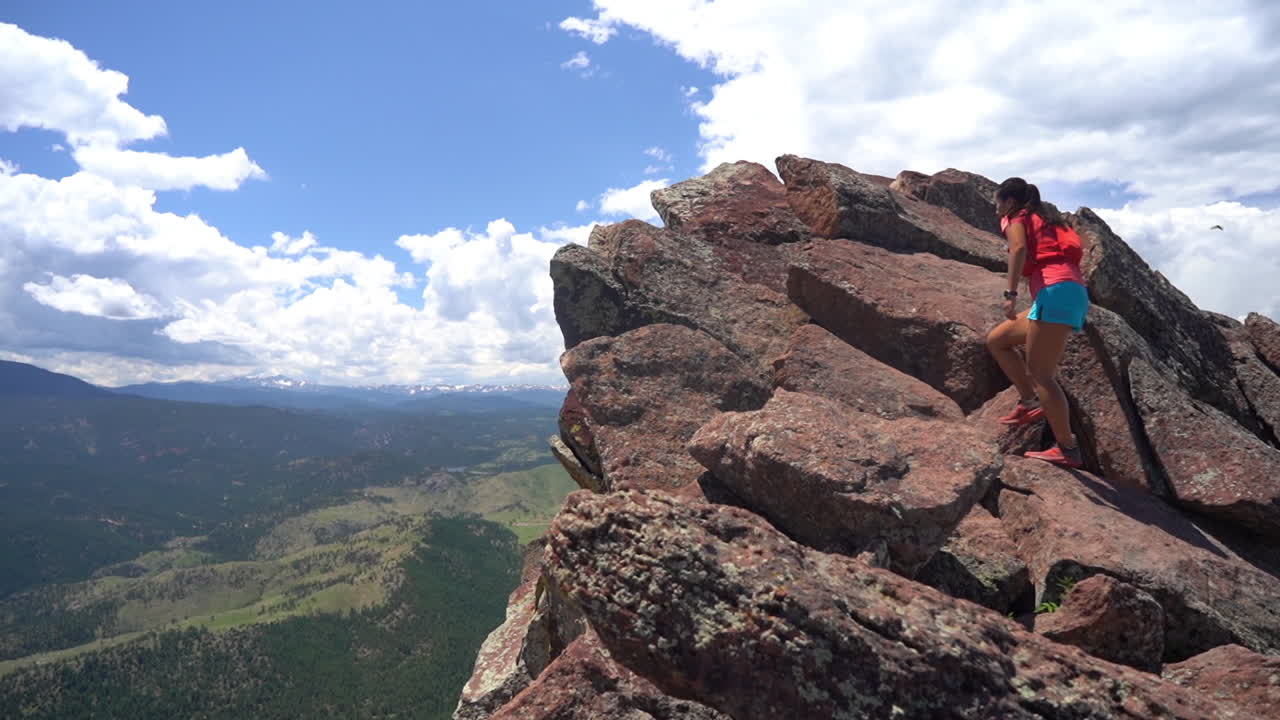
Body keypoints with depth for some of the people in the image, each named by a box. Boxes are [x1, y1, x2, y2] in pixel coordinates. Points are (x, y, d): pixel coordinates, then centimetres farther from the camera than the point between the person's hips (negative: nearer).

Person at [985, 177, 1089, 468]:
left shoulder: (1015, 217, 9)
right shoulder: (1044, 219, 33)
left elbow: (1019, 247, -13)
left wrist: (1011, 293, -20)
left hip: (1055, 291, -9)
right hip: (1074, 294, 9)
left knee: (1039, 371, -10)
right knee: (997, 340, 17)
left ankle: (1067, 449, -11)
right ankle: (1030, 401, 10)